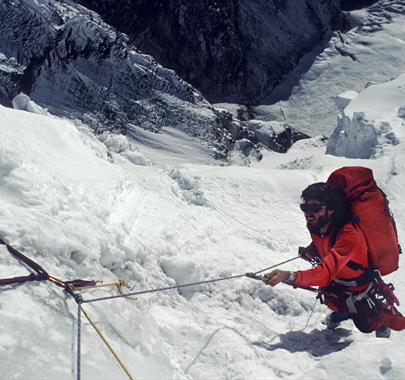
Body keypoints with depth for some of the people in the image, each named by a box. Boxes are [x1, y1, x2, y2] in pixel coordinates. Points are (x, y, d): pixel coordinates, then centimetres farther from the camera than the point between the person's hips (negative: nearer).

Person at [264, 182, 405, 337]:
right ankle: (343, 312, 21)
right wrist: (312, 252, -14)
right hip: (340, 286, 5)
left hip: (365, 292, -5)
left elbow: (326, 273, -52)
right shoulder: (316, 225, -19)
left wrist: (289, 276, -63)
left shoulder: (349, 236, -42)